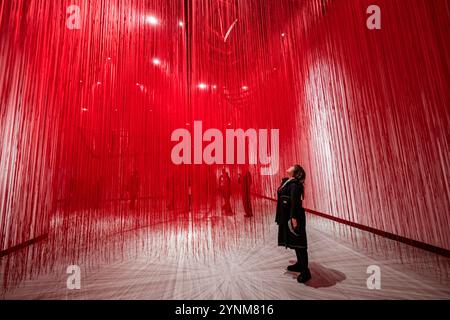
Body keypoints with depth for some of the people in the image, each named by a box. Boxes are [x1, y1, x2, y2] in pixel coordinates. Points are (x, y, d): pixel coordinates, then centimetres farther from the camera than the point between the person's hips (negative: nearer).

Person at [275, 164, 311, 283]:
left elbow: (295, 201, -26)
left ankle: (305, 271, 13)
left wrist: (294, 217, -32)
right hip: (287, 216, 10)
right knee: (293, 240, 20)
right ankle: (299, 264, 36)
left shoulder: (294, 184, -16)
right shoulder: (286, 181, 11)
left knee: (298, 241, 0)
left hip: (294, 216, -10)